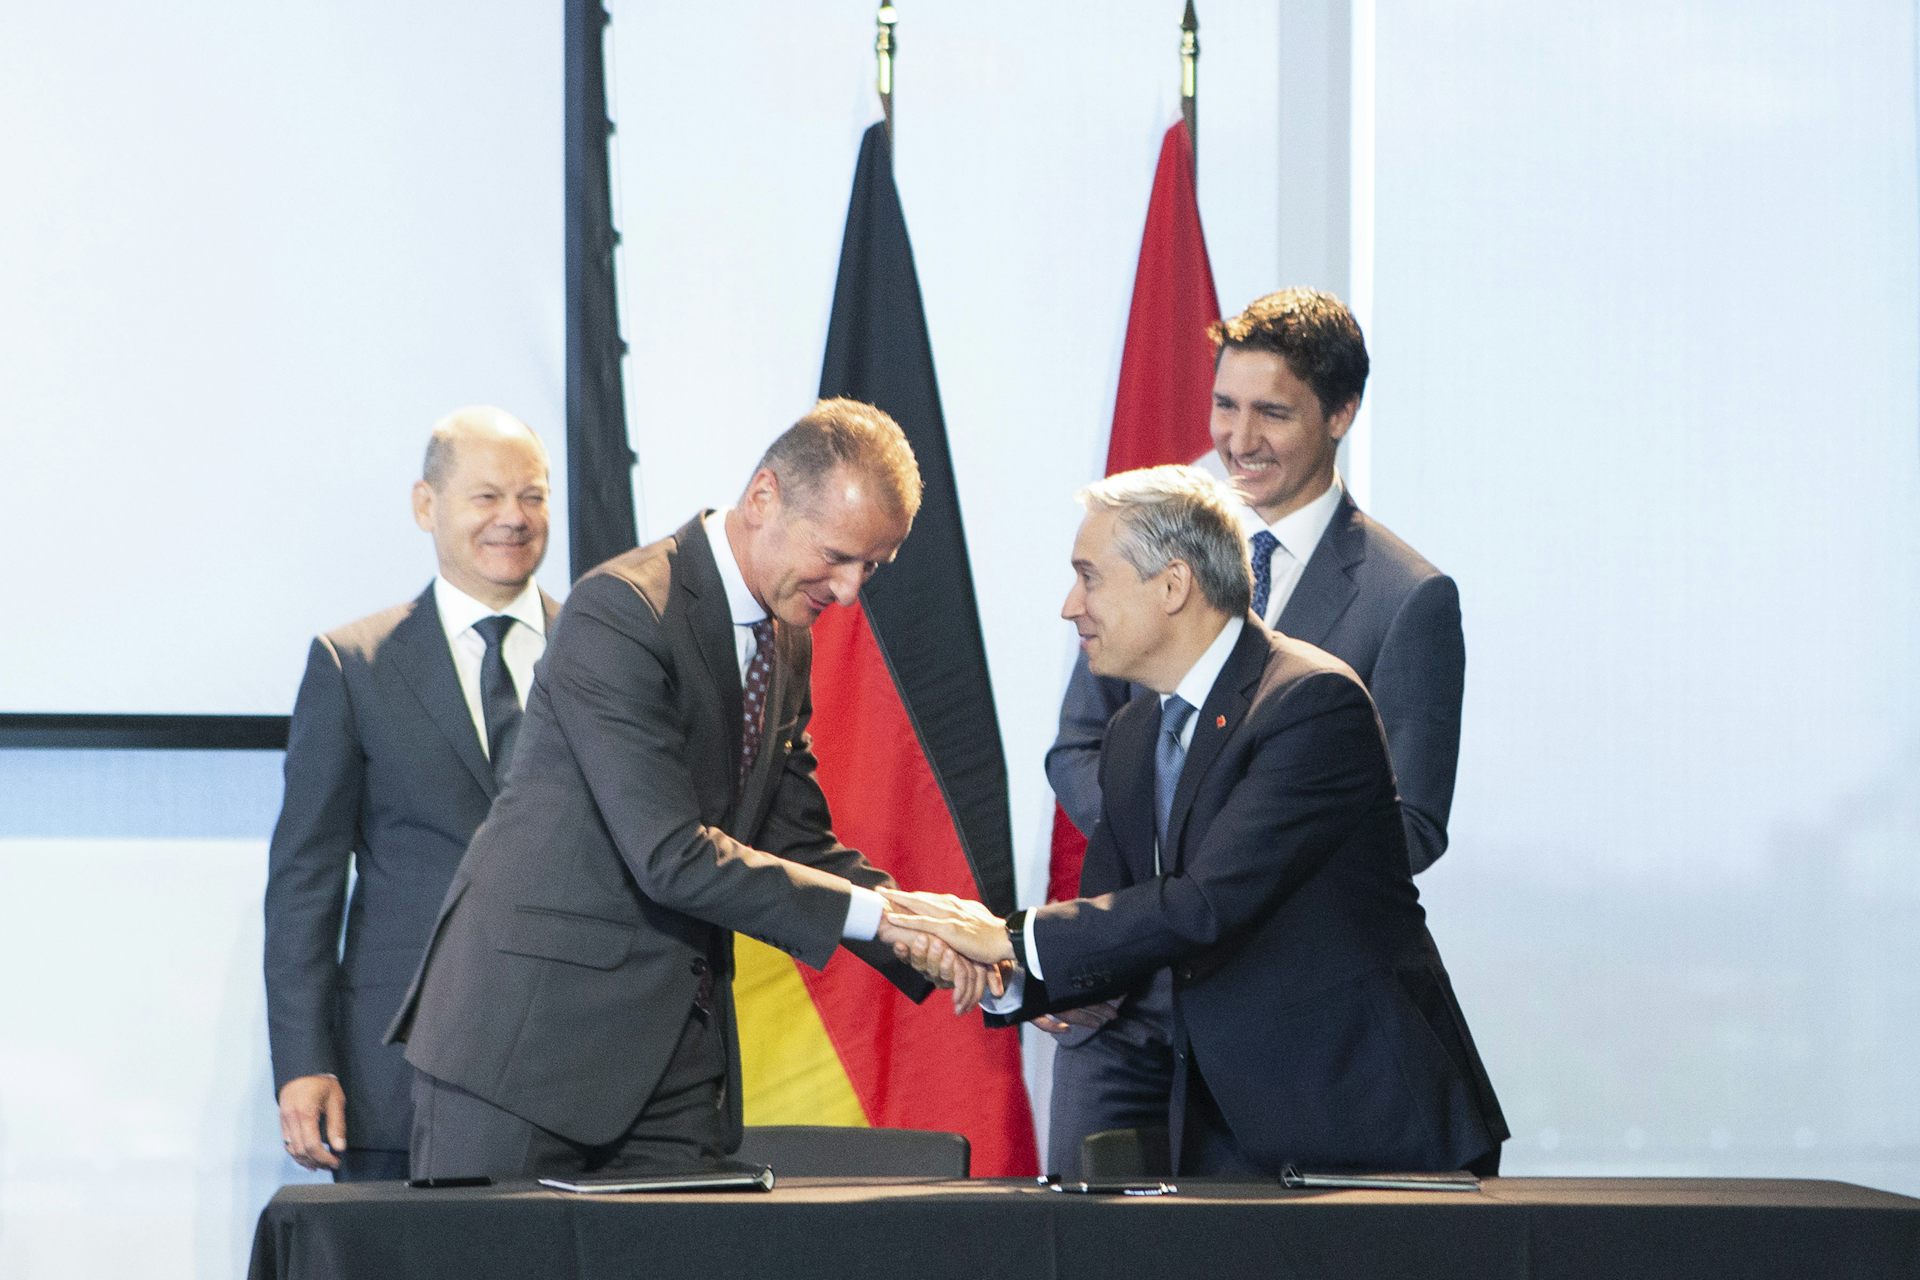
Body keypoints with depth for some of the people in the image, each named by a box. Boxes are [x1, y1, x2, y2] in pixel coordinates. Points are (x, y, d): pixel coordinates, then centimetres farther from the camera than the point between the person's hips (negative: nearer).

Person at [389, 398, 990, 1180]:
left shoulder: (786, 642, 12)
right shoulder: (621, 610, -17)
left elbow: (796, 844, 15)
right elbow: (671, 855, -23)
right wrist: (874, 913, -22)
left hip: (678, 1053, 8)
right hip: (531, 1030, -8)